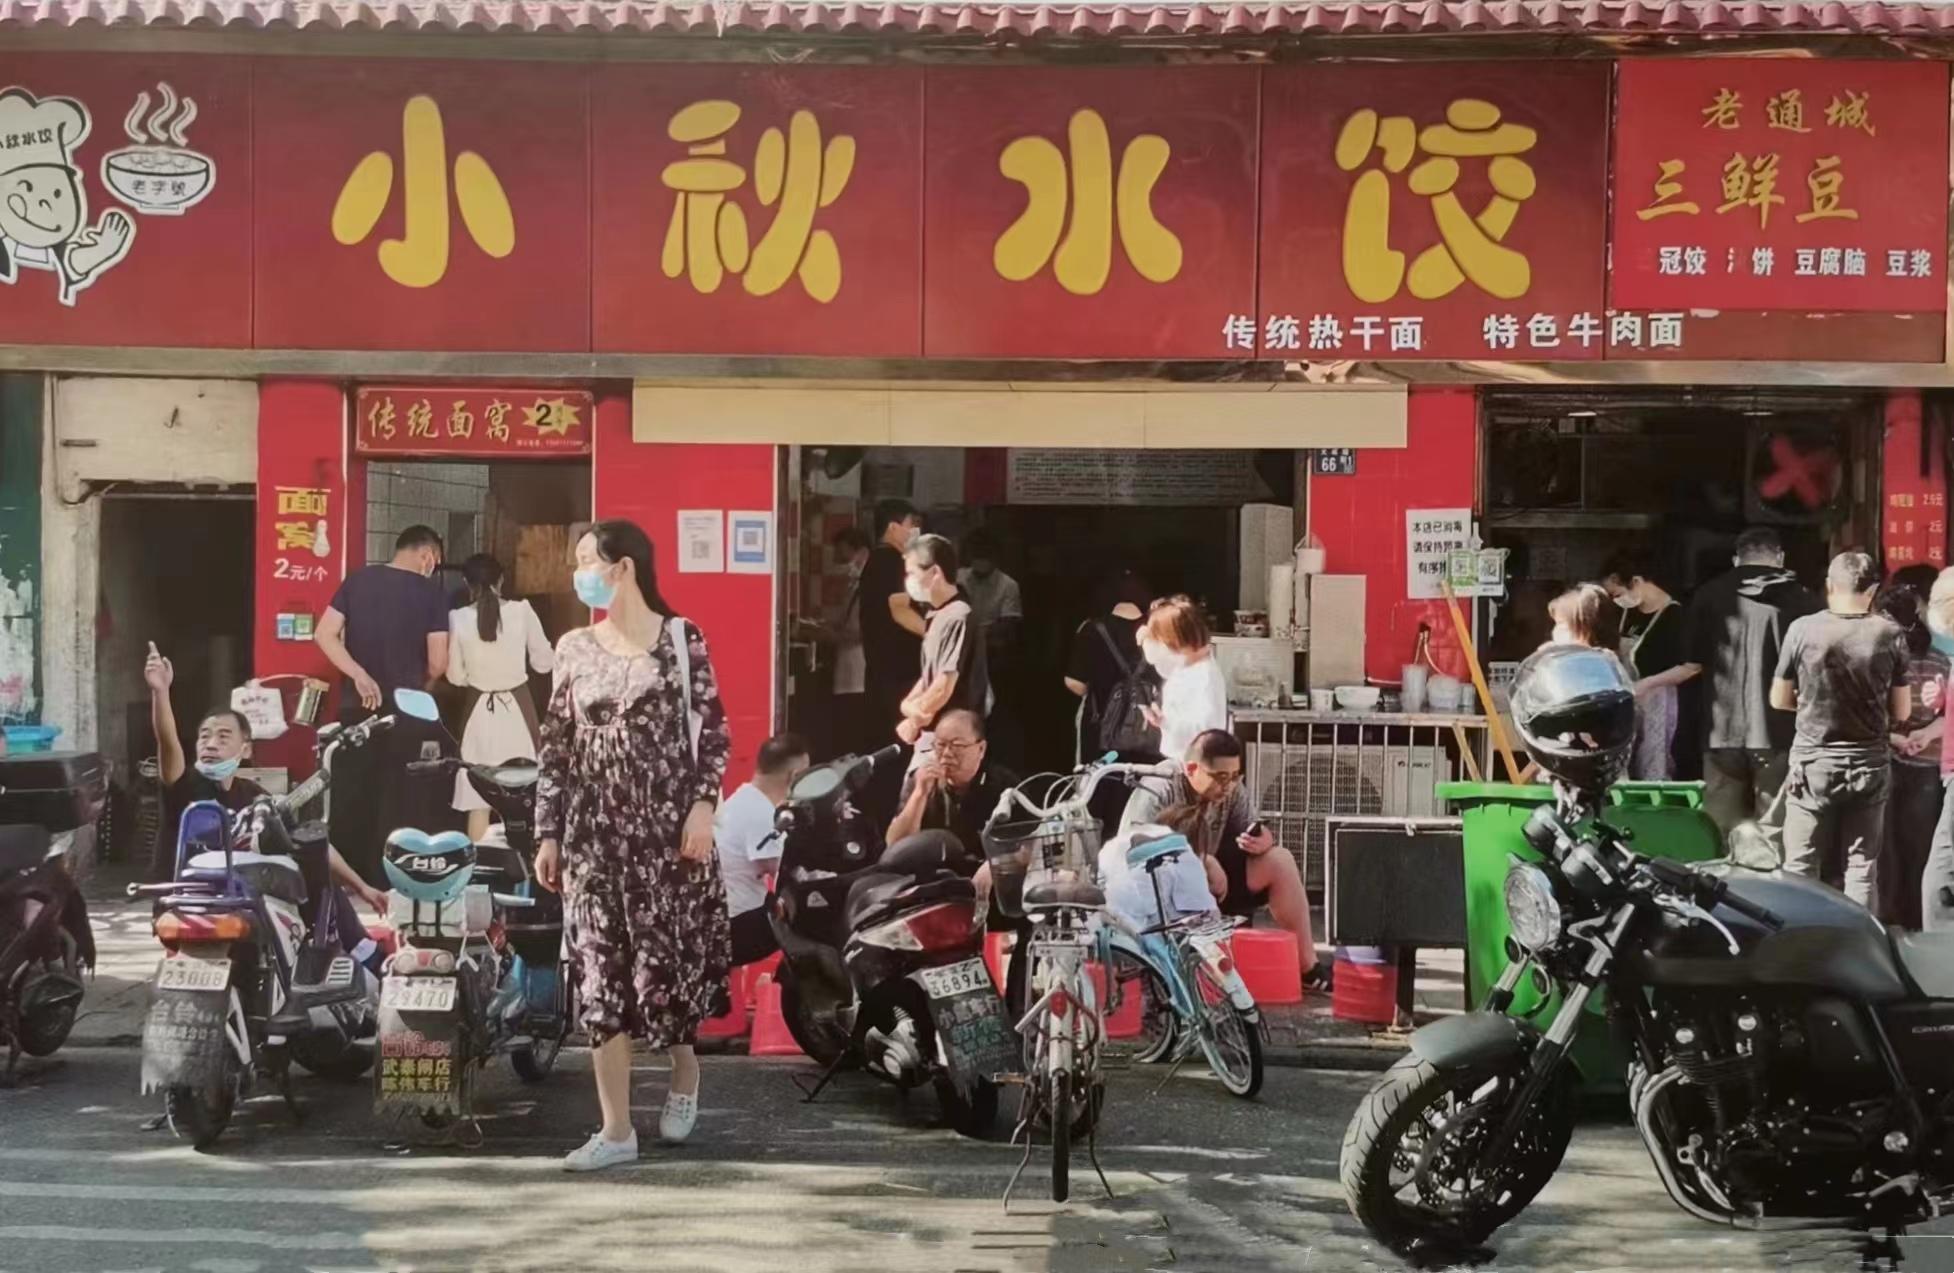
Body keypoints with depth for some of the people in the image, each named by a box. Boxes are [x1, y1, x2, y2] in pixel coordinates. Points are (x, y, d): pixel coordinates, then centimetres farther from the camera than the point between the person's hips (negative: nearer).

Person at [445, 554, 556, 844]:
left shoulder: (458, 618, -8)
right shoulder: (522, 611, -9)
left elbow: (455, 676, 0)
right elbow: (544, 662, -1)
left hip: (479, 709, 0)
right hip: (517, 707, 0)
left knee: (478, 801, 7)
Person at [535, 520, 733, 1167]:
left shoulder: (680, 638, -1)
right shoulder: (574, 648, 8)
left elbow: (714, 730, -2)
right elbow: (556, 748, 9)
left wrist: (703, 804, -13)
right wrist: (547, 832, 5)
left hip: (667, 824, -3)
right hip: (594, 830, 3)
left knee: (668, 959, -2)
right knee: (601, 973, 0)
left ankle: (684, 1070, 31)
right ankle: (617, 1128, 6)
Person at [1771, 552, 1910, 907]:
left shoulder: (1802, 629, -8)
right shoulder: (1889, 636, -5)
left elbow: (1779, 700, 2)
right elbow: (1901, 711, 2)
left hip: (1814, 763, -1)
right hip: (1869, 765, 1)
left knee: (1801, 868, 5)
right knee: (1861, 868, 7)